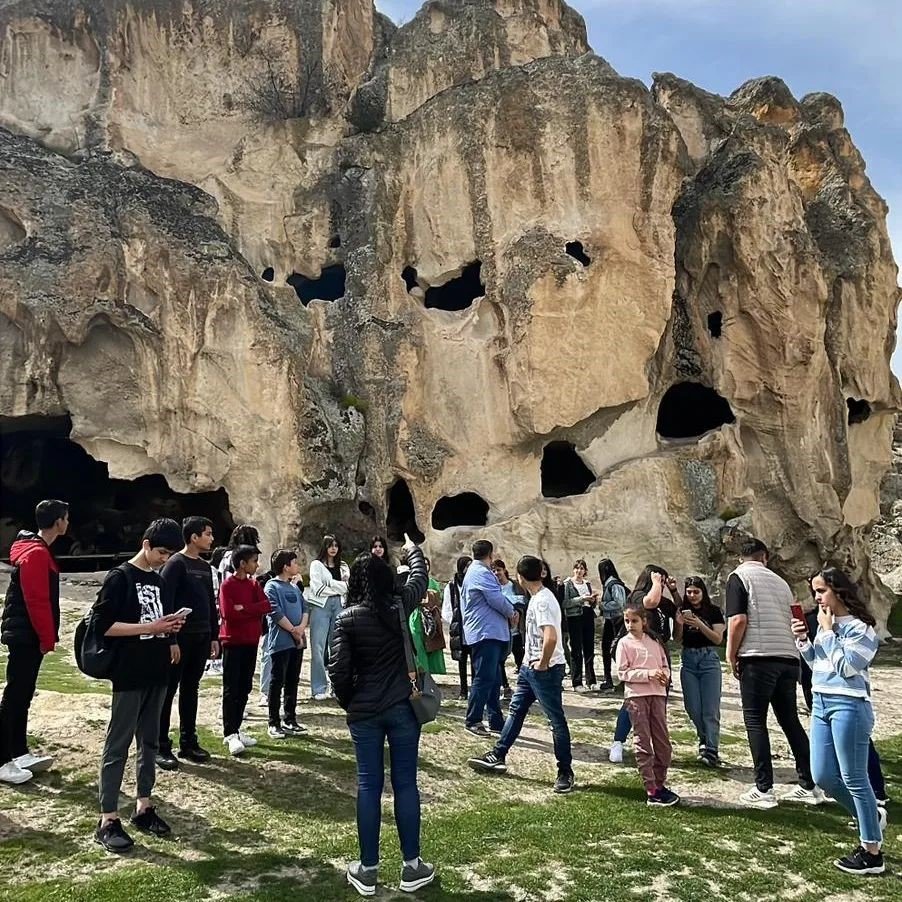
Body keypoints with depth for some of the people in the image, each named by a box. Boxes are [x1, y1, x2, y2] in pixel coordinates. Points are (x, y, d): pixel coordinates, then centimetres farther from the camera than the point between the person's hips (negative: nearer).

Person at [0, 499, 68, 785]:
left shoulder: (37, 550, 14)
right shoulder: (36, 554, -19)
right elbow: (37, 601, -22)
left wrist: (46, 636, 18)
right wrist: (47, 638, -15)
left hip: (27, 635, 10)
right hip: (27, 636, -10)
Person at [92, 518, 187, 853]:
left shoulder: (158, 581, 12)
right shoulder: (119, 578, -10)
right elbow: (104, 625, -15)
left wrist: (170, 627, -1)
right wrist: (150, 627, -20)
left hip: (157, 674, 7)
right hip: (129, 675, -7)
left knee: (149, 742, 13)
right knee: (118, 745, 0)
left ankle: (144, 807, 24)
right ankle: (108, 820, 7)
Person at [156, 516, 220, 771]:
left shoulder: (206, 567, 14)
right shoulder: (175, 564, -10)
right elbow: (165, 603, -16)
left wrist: (214, 637, 15)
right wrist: (170, 640, -20)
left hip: (201, 638, 7)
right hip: (179, 637, -7)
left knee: (190, 690, 13)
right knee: (168, 691, 0)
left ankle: (188, 742, 22)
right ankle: (161, 747, 8)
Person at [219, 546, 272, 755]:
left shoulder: (254, 584, 10)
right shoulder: (228, 585, -9)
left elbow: (266, 605, -3)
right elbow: (228, 613, -18)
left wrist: (243, 608, -16)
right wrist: (253, 612, -9)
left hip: (251, 641, 7)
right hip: (233, 642, -6)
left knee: (244, 687, 10)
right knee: (231, 689, -2)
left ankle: (236, 729, 19)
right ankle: (229, 734, 1)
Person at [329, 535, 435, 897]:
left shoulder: (347, 618, -7)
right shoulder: (399, 607, -4)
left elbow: (337, 667, -11)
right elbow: (419, 577, 14)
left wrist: (348, 702, 5)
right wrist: (412, 550, 32)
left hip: (364, 712, 0)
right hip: (402, 707, 0)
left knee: (368, 786, 8)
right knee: (405, 784, 8)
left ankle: (368, 870, 16)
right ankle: (412, 867, 17)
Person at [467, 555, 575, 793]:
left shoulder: (542, 601, -22)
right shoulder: (538, 597, 8)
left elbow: (551, 637, -35)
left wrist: (542, 664, -21)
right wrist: (530, 661, 16)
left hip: (546, 670, -10)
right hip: (530, 667, 10)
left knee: (556, 720, 1)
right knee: (516, 710, 16)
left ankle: (566, 772, 11)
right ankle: (498, 756, 27)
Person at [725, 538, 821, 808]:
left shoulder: (739, 576, 0)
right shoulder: (780, 581, 19)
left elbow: (738, 620, -11)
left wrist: (731, 656, -3)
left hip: (758, 658, -6)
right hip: (788, 658, 6)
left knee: (755, 722, 1)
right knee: (790, 720, 15)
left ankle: (764, 790, 1)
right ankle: (809, 786, 19)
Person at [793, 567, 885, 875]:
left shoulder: (859, 627, -12)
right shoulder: (826, 624, 11)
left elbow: (846, 667, -19)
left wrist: (827, 631, -14)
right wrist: (803, 640, 2)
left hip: (849, 707, -8)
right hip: (821, 704, 8)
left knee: (854, 779, -2)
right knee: (823, 776, 10)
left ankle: (872, 853, 10)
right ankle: (871, 817, 31)